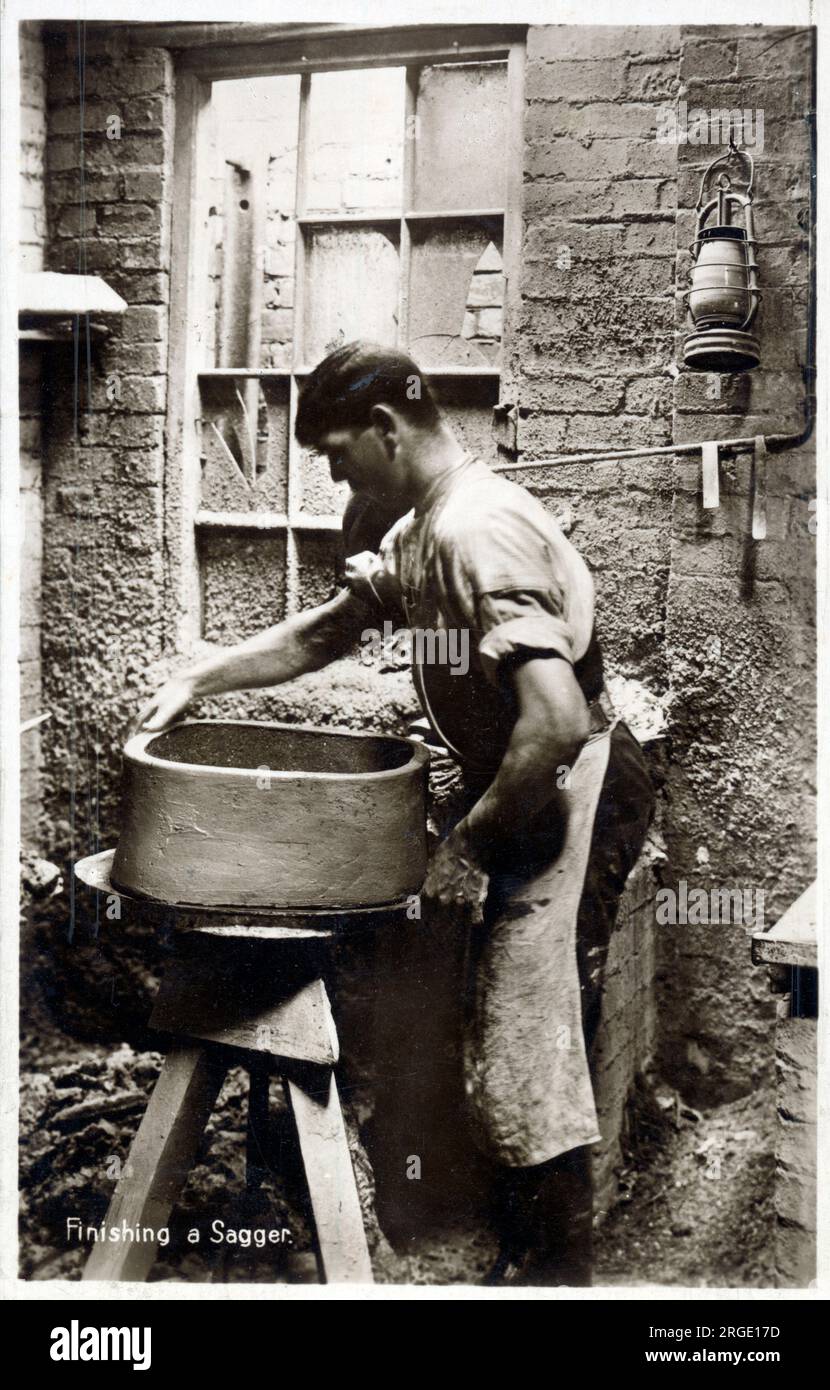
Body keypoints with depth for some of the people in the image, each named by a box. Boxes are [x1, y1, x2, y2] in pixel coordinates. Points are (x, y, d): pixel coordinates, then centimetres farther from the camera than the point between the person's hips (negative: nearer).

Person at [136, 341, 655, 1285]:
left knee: (524, 1056, -3)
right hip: (531, 794, 10)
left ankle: (548, 1269, 15)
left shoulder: (479, 532, -23)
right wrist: (196, 679, 15)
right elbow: (322, 632, 22)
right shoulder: (419, 531, 10)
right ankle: (524, 1241, 38)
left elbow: (557, 719, -31)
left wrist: (468, 843, -20)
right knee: (517, 1035, 20)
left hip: (571, 796, -10)